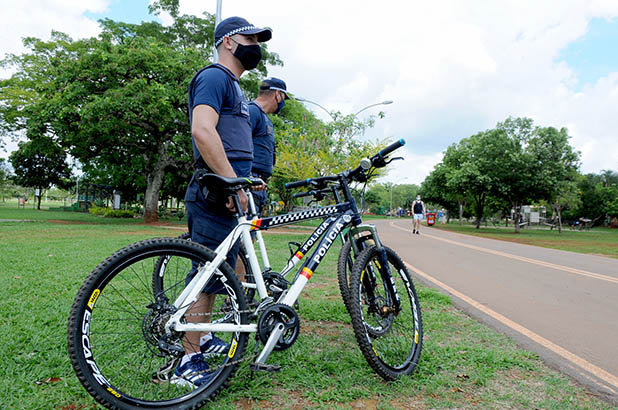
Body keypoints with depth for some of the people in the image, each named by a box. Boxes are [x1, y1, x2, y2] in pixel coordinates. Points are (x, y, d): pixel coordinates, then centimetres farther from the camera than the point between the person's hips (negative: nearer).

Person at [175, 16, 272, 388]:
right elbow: (202, 130, -22)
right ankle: (189, 362, 4)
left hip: (230, 194, 10)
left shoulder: (234, 86, 25)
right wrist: (234, 183, -23)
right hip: (216, 194, -10)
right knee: (207, 275, -7)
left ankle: (203, 338, 31)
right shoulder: (215, 77, -7)